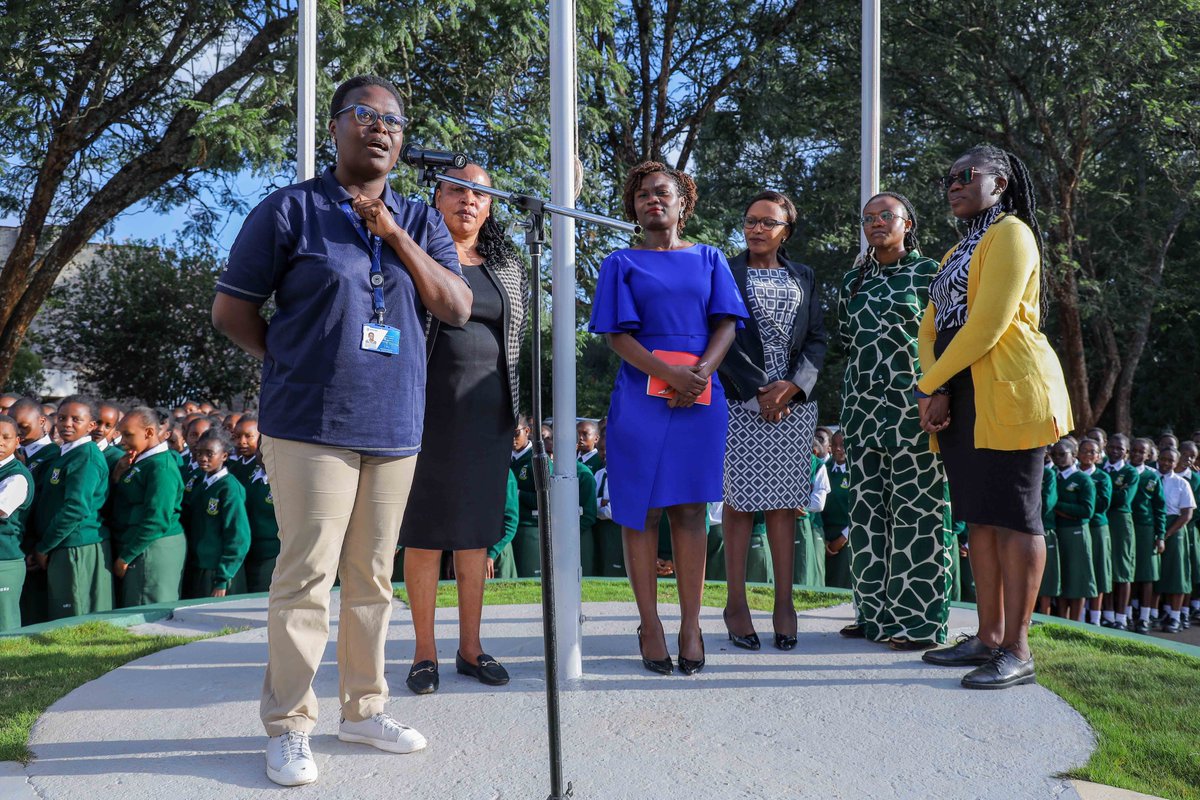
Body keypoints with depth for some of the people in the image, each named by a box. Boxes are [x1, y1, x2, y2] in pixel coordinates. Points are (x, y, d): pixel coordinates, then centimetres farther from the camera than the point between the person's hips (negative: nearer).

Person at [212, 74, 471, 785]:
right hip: (312, 424, -4)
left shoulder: (420, 223, 13)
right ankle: (290, 726, 9)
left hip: (395, 426, 4)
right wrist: (297, 358, 3)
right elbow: (232, 308, 4)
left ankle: (365, 708, 24)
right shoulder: (291, 209, 2)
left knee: (373, 576, 11)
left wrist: (394, 234, -6)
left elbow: (458, 308, 0)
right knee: (307, 574, -4)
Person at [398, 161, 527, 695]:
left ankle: (470, 647, 19)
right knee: (425, 528, 2)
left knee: (476, 529, 8)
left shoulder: (508, 265, 14)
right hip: (429, 405, -3)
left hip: (487, 408, 4)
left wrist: (516, 407, 9)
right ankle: (425, 652, 12)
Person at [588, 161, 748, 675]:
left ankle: (690, 626, 6)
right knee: (642, 511, -1)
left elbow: (726, 324, 7)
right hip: (641, 399, -1)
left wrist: (701, 372, -13)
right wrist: (668, 373, -16)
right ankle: (650, 626, 6)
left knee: (689, 510, 2)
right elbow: (617, 334, -1)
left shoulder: (709, 260, 16)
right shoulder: (621, 264, 10)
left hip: (701, 401, 1)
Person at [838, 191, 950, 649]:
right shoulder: (854, 280, 16)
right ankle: (875, 614, 15)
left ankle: (918, 621, 2)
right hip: (863, 405, 5)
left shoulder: (928, 273, 2)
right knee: (867, 512, 6)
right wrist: (851, 402, 13)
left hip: (913, 406, -5)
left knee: (915, 514, -4)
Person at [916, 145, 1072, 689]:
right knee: (979, 517, 10)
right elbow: (930, 329, 14)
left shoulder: (1010, 233, -4)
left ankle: (1017, 650, -3)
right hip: (962, 399, 9)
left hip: (1007, 395, -9)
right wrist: (937, 391, -4)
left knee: (1012, 516, -7)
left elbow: (987, 324, -16)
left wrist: (927, 384, -9)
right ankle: (988, 638, 17)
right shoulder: (956, 254, 24)